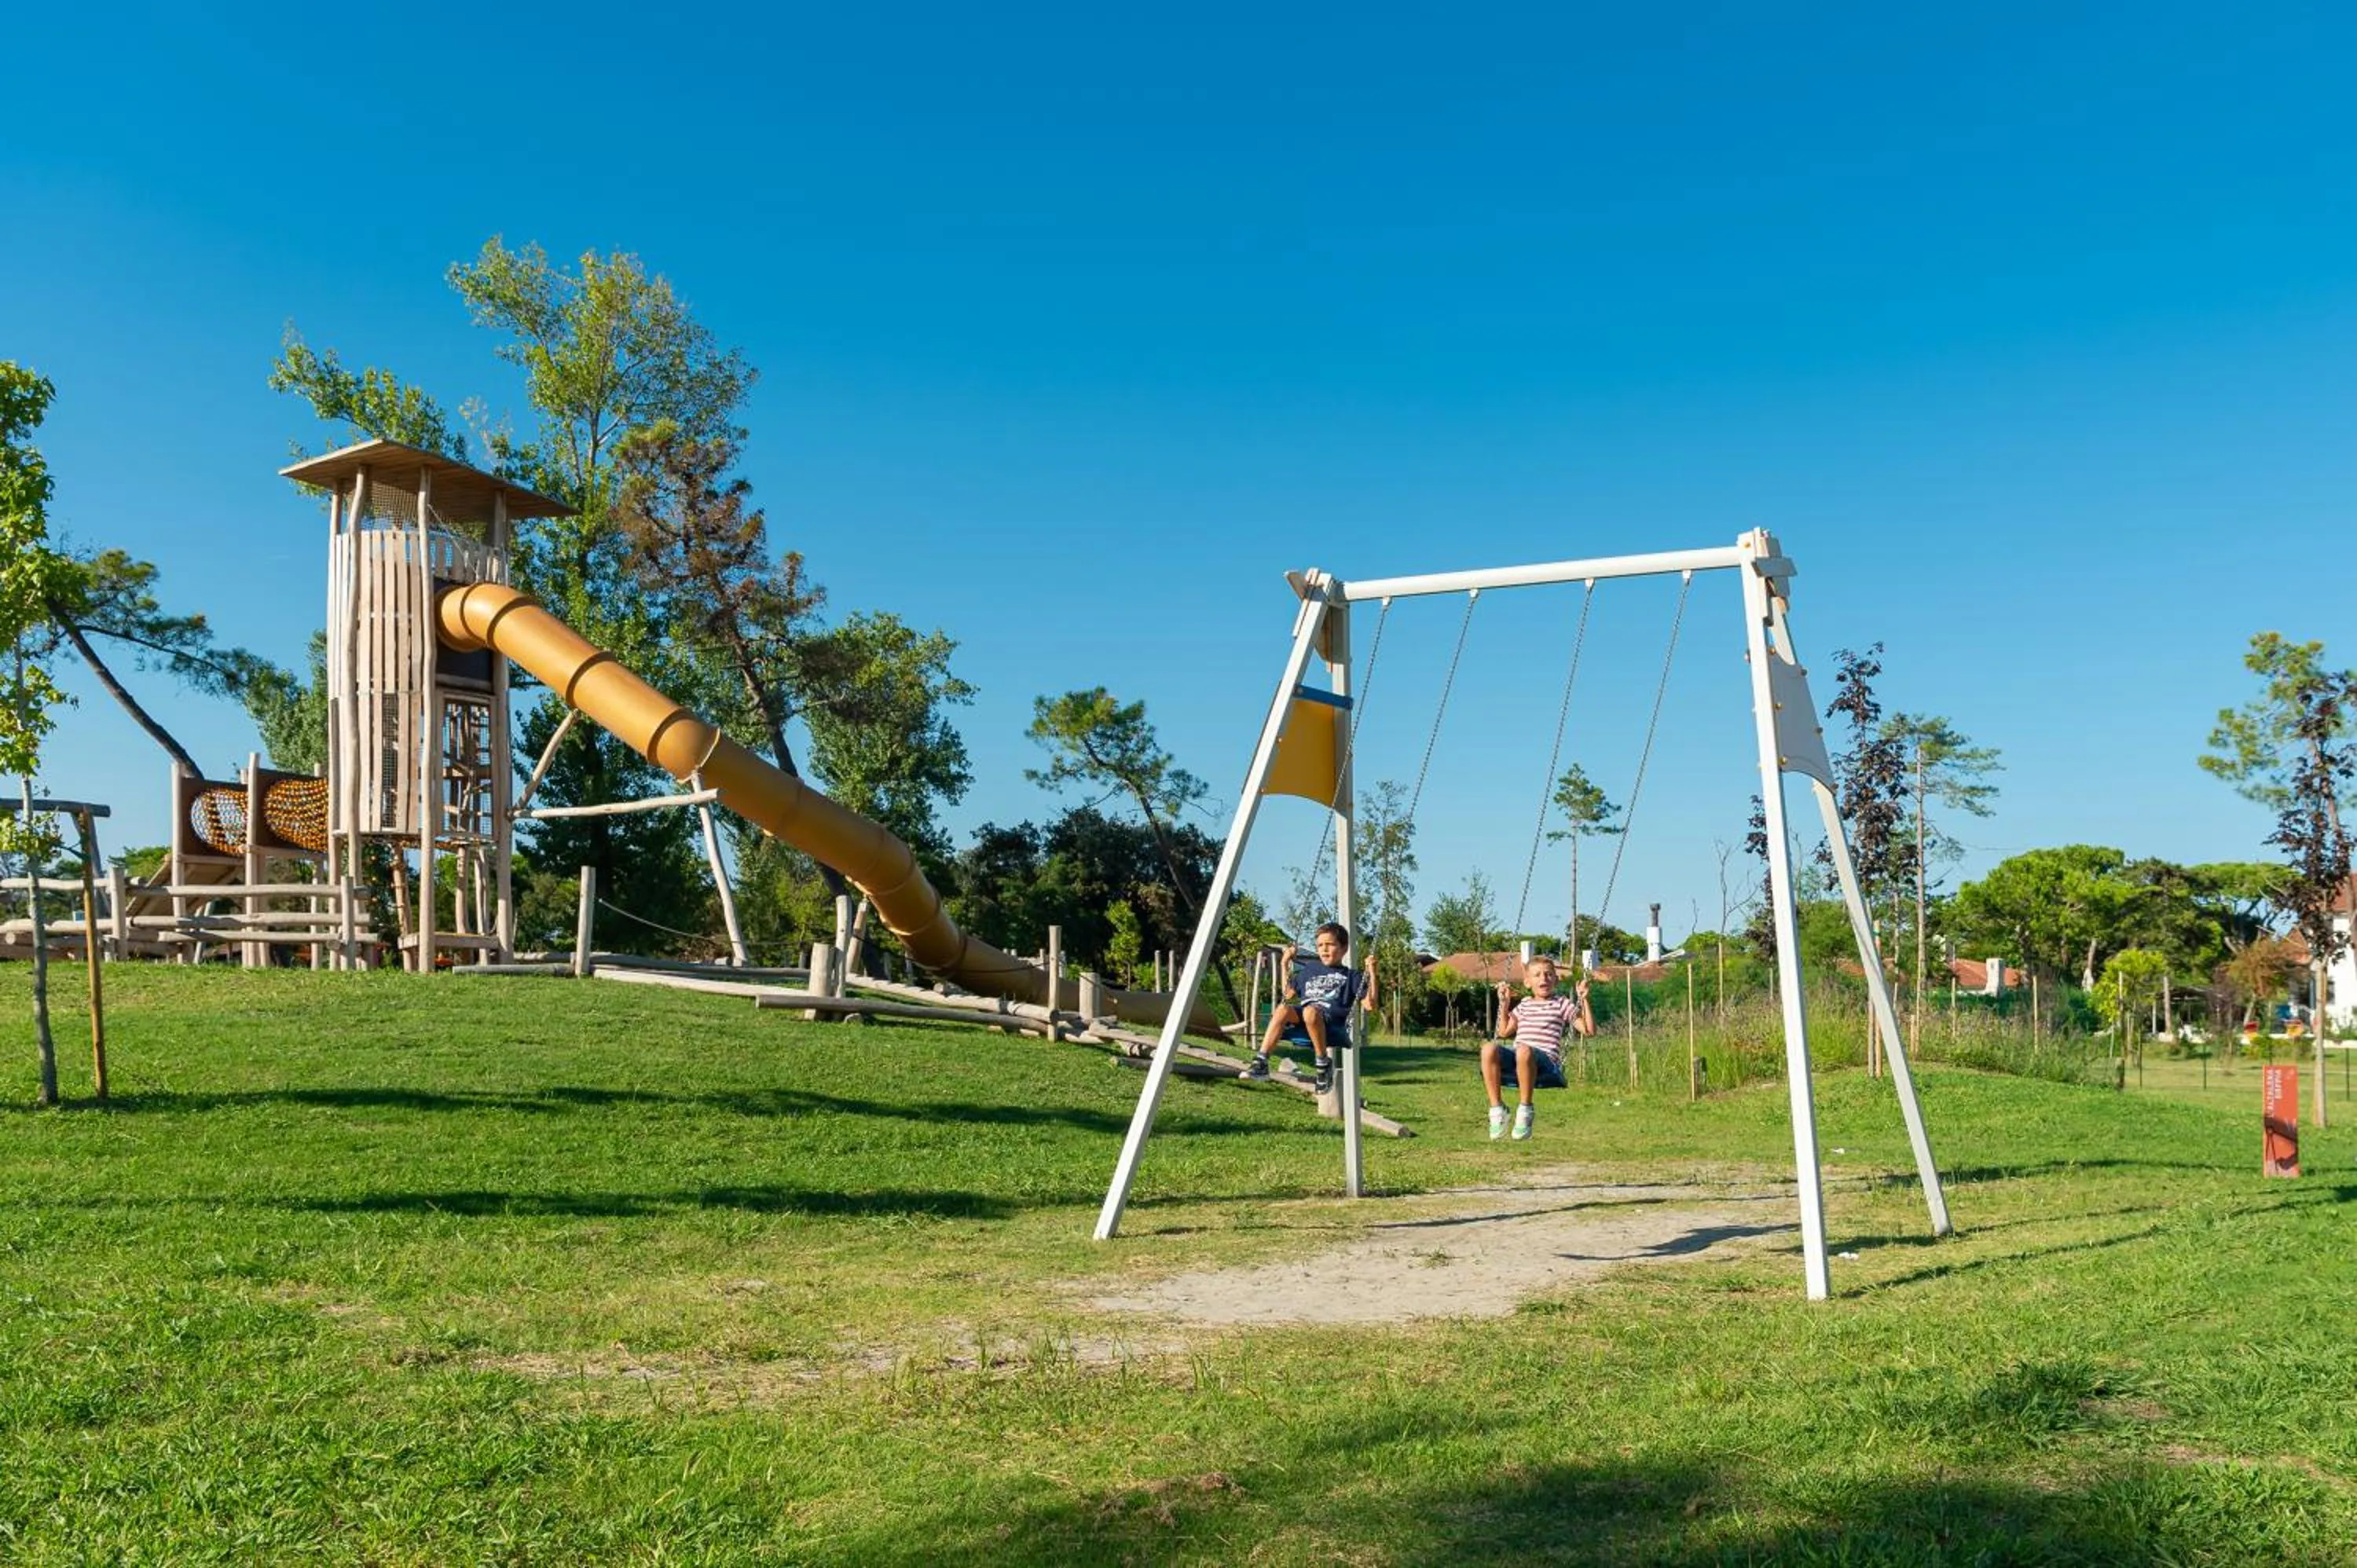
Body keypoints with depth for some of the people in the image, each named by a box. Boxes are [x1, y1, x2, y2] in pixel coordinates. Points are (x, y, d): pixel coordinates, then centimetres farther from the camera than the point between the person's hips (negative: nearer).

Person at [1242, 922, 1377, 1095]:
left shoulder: (1352, 976, 13)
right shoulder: (1309, 970, 27)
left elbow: (1369, 1005, 2)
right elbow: (1289, 994, 37)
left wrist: (1371, 973, -5)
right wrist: (1285, 964, 33)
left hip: (1333, 1026, -4)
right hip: (1302, 1023, 4)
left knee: (1310, 1011, -39)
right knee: (1283, 1008, -29)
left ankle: (1324, 1064, -22)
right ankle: (1261, 1062, -34)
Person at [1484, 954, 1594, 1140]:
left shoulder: (1562, 1004, 15)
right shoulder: (1524, 1005, 26)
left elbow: (1589, 1030, 9)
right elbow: (1504, 1032, 30)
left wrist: (1584, 1000, 2)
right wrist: (1504, 1003, 25)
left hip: (1546, 1060, -4)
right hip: (1516, 1057, 4)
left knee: (1524, 1051, -42)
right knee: (1489, 1048, -31)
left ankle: (1525, 1109, -27)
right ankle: (1497, 1108, -24)